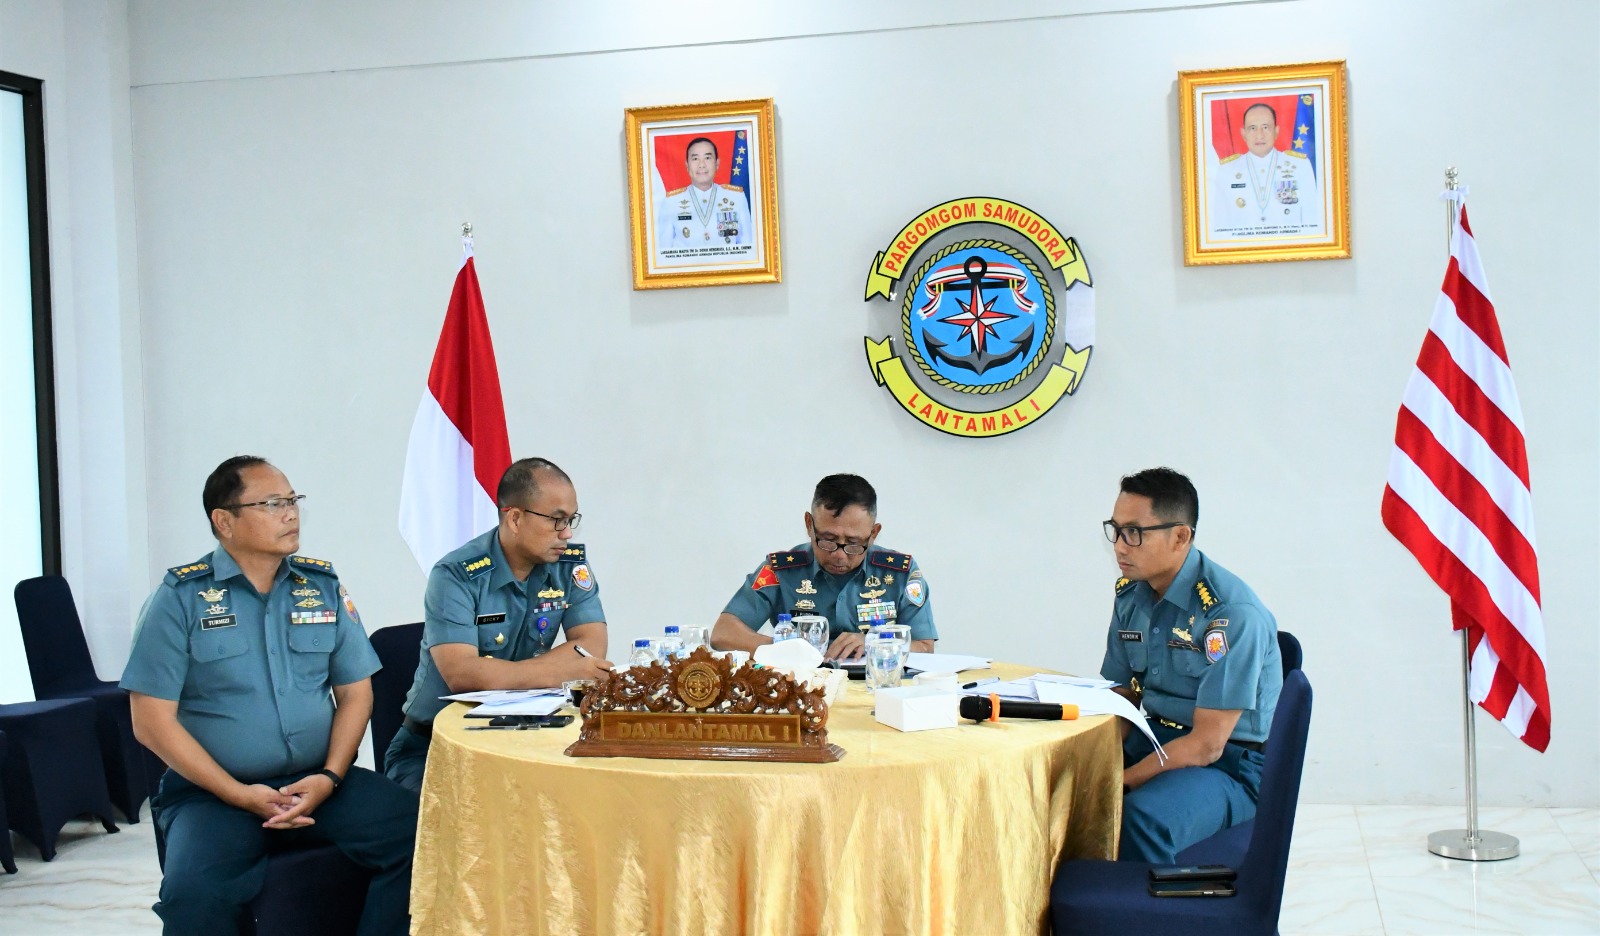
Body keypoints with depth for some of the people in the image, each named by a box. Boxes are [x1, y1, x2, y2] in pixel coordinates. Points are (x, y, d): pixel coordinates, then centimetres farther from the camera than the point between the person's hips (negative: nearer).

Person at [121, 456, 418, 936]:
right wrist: (240, 796, -13)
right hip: (214, 791, -3)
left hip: (318, 782, 3)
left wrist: (329, 778, -7)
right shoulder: (181, 598, -2)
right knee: (193, 895, -32)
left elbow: (355, 693, 10)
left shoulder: (323, 586, 9)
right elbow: (153, 721, -5)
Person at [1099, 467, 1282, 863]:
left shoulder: (1233, 614, -20)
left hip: (1229, 765, -7)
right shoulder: (1130, 595, 3)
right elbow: (1120, 697, 10)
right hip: (1153, 739, 7)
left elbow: (1206, 744, -21)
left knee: (1143, 815, -35)